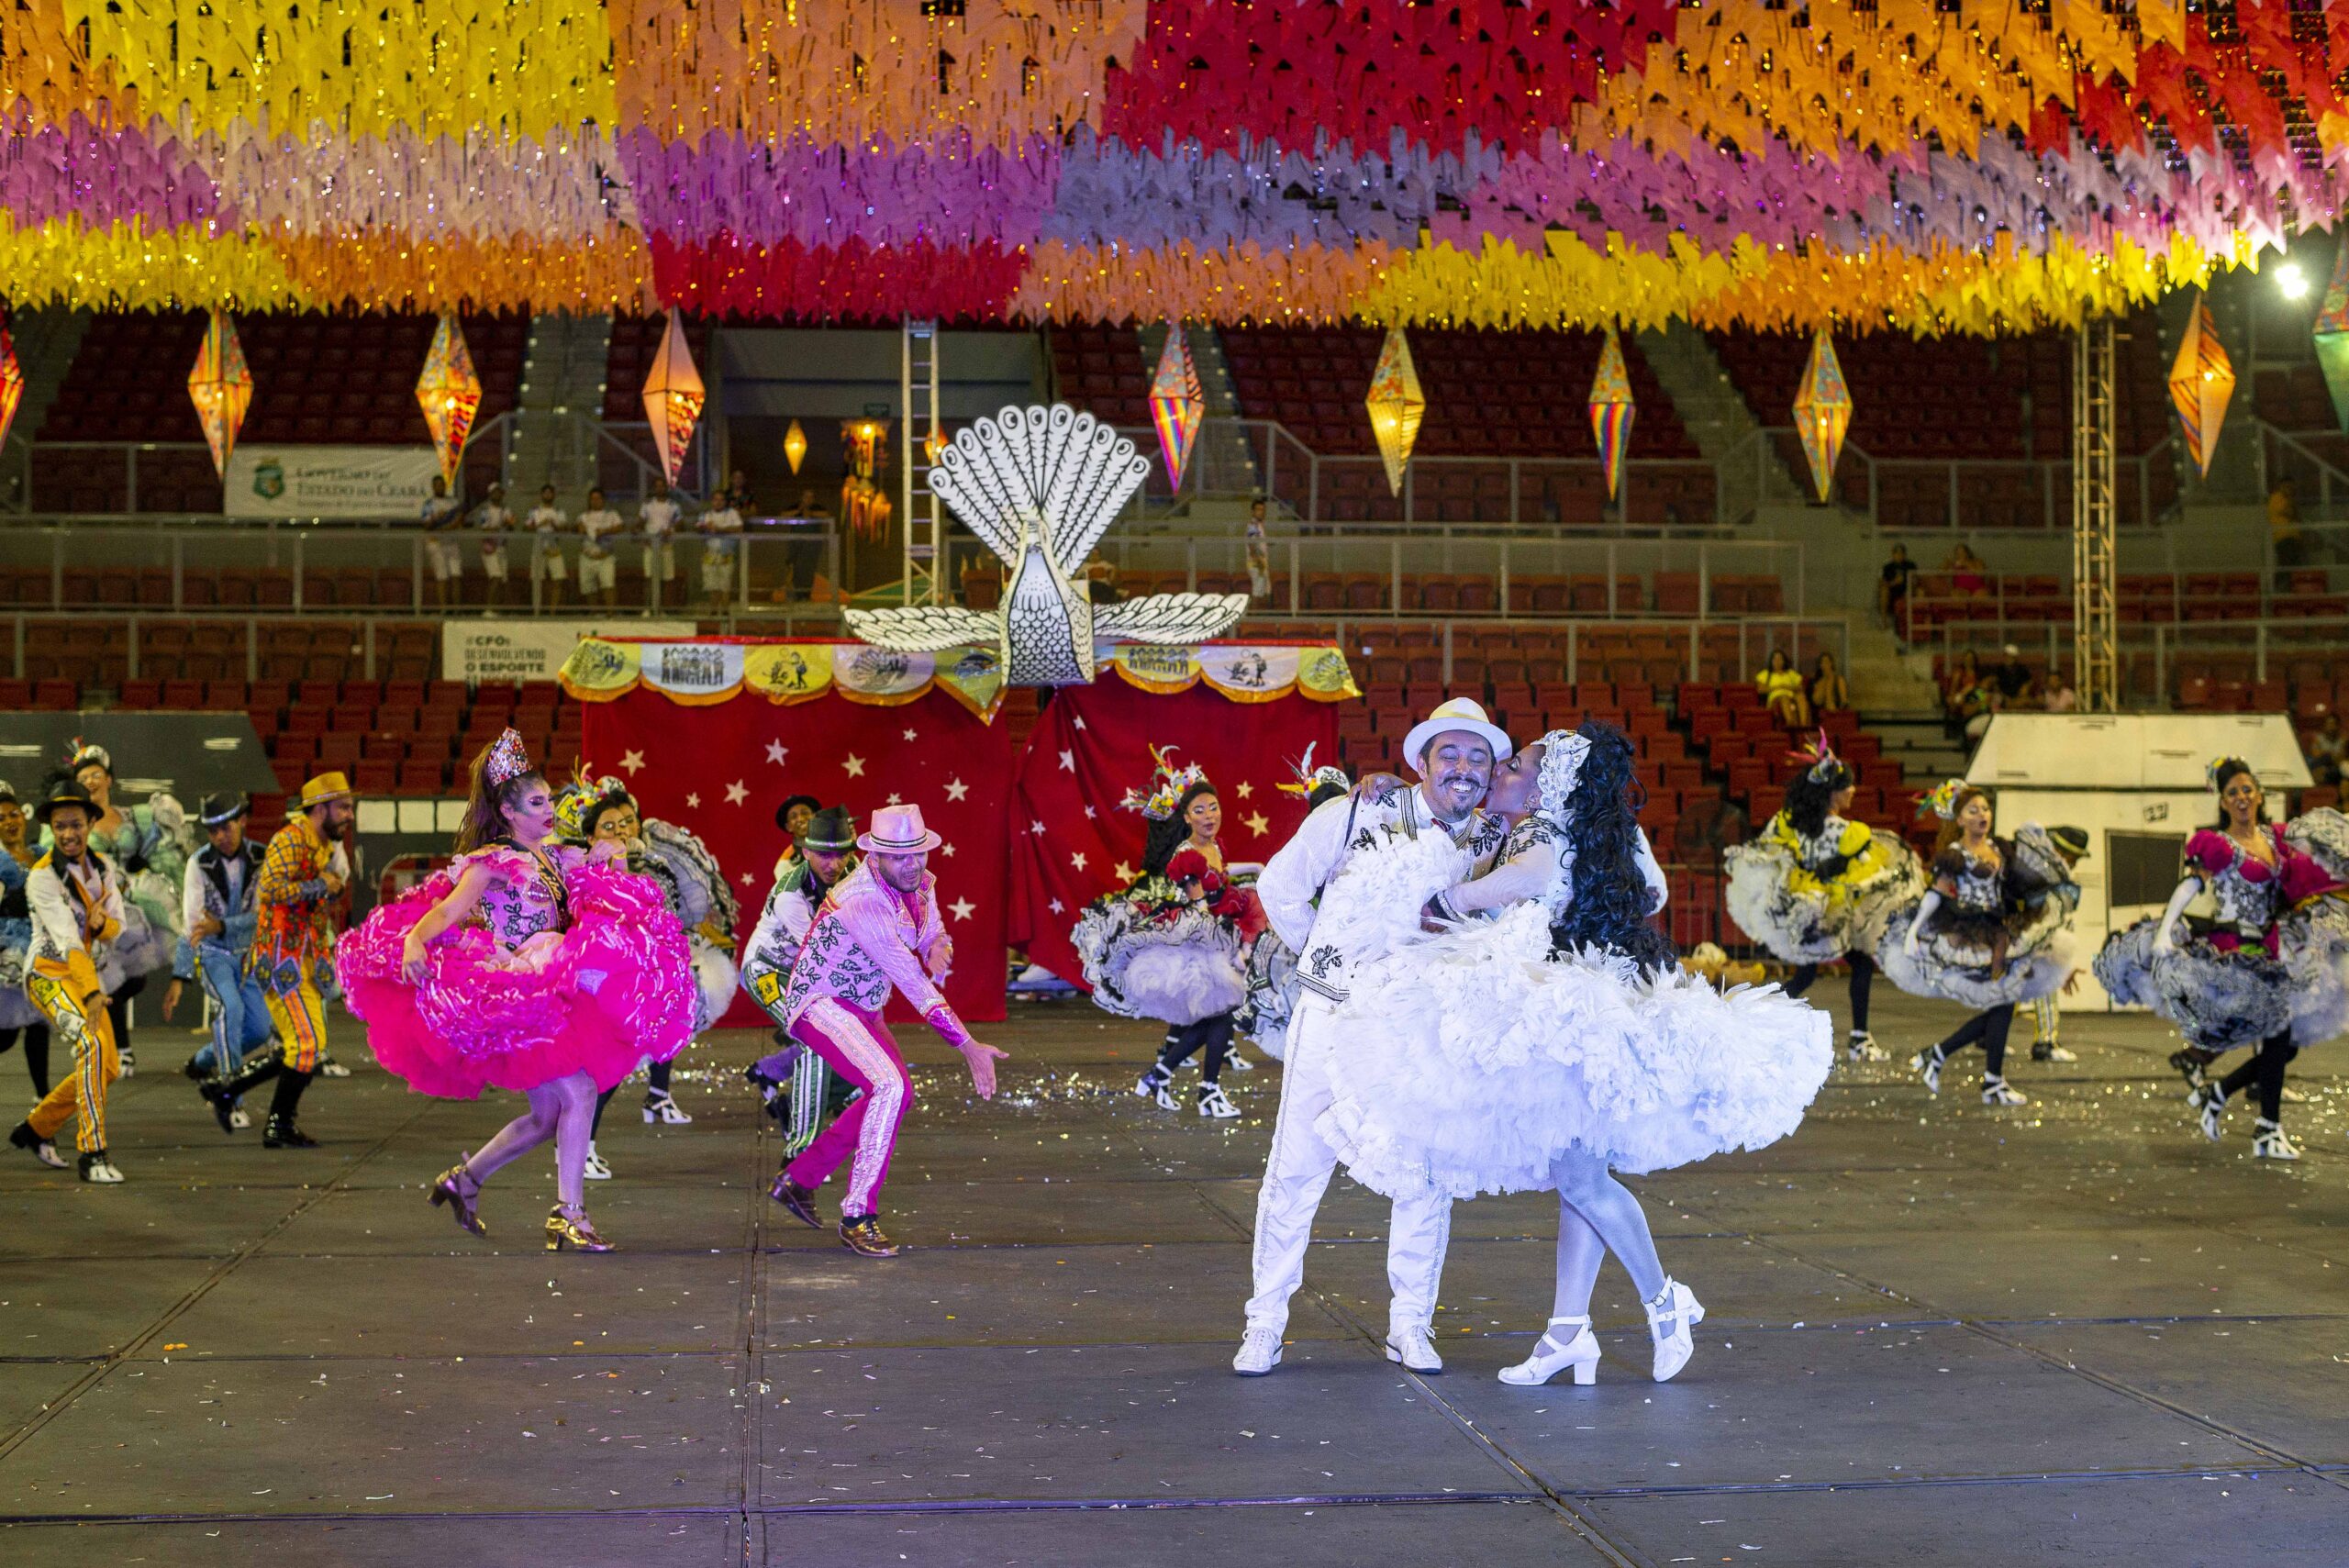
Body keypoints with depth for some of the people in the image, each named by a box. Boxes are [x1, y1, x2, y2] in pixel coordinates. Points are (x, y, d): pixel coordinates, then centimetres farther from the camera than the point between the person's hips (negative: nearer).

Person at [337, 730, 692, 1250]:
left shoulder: (556, 857, 14)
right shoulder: (492, 861, -8)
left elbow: (611, 879, 25)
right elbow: (448, 910, -20)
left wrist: (607, 861, 1)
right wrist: (414, 940, -39)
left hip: (550, 997, 8)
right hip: (511, 997, -8)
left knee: (547, 1117, 12)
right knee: (578, 1091, -17)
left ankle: (463, 1180, 30)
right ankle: (569, 1214, -10)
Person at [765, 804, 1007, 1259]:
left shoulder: (918, 881, -4)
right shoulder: (862, 902, -31)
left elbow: (932, 933, 10)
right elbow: (912, 982, -32)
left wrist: (939, 946, -19)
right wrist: (968, 1046, -32)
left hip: (861, 1008, 10)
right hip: (821, 1004, -10)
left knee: (896, 1092, 18)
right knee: (889, 1086, -27)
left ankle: (798, 1179, 29)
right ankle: (858, 1217, -20)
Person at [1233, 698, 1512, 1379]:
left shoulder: (1495, 843, -1)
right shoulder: (1355, 815, -7)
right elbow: (1280, 885, 4)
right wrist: (1320, 955, 6)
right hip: (1333, 1017, -2)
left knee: (1426, 1176, 3)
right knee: (1295, 1169, 2)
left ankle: (1410, 1325, 18)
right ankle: (1265, 1323, 13)